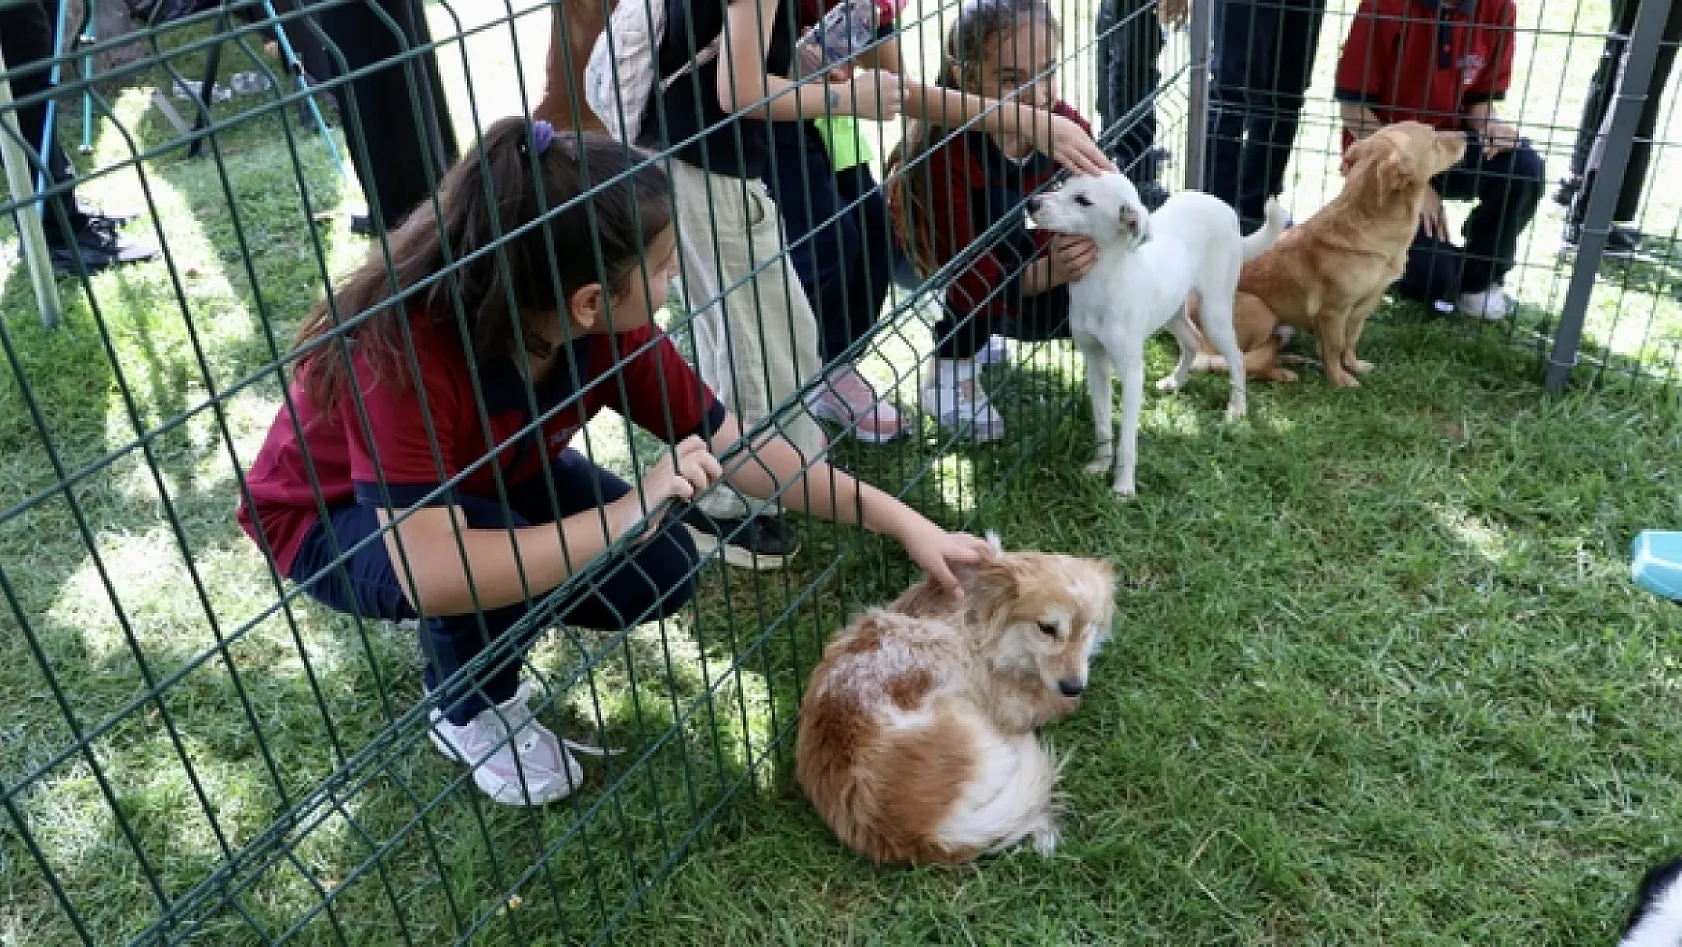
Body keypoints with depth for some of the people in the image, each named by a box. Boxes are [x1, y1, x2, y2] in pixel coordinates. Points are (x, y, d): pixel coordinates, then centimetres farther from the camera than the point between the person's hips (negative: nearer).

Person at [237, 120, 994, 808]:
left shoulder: (613, 330, -23)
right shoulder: (407, 351, -42)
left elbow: (735, 448, -15)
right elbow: (432, 573, -48)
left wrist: (907, 525, -14)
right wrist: (621, 516, -45)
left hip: (492, 478, 5)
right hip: (332, 520, -4)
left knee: (661, 572, -15)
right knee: (484, 569, -36)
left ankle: (498, 626, 13)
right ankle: (472, 711, -2)